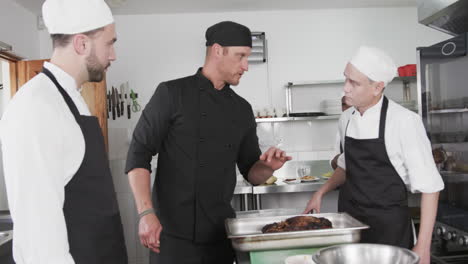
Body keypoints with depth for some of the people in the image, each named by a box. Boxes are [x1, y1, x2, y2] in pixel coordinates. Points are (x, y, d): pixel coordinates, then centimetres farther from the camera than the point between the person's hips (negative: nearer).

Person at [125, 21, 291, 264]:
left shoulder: (242, 109, 8)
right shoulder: (172, 94, -7)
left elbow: (252, 173, 12)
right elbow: (138, 156, -9)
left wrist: (268, 167, -9)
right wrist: (146, 214, -17)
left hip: (221, 234, 5)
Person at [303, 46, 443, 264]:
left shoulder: (404, 121, -17)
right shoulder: (346, 119, 1)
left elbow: (428, 186, -13)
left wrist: (423, 246, -14)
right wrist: (321, 192, 10)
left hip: (389, 225, -5)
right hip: (349, 220, 5)